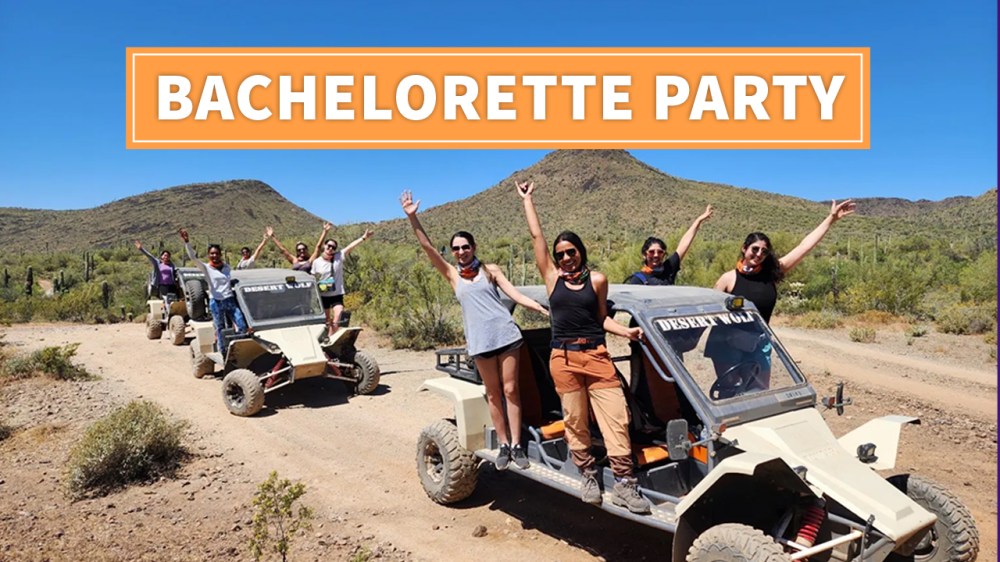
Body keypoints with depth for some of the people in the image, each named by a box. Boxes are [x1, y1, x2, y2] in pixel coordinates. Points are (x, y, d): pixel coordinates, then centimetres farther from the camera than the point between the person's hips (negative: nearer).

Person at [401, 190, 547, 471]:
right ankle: (503, 445, 14)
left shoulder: (490, 269, 9)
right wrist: (412, 217, -8)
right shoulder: (452, 275, 9)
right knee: (493, 393, 6)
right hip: (479, 339, 1)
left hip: (505, 333, -1)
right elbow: (427, 247, 1)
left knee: (510, 389, -1)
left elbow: (516, 295, 5)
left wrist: (545, 310, -4)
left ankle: (516, 445, 4)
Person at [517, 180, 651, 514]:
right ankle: (588, 475, 20)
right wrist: (527, 199, 12)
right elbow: (535, 235, 6)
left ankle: (624, 483, 0)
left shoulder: (597, 280, 7)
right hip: (564, 358, 0)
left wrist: (626, 332, -3)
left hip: (597, 355, 0)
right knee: (575, 421, 5)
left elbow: (602, 317, 13)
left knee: (616, 417, -5)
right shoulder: (552, 277, 6)